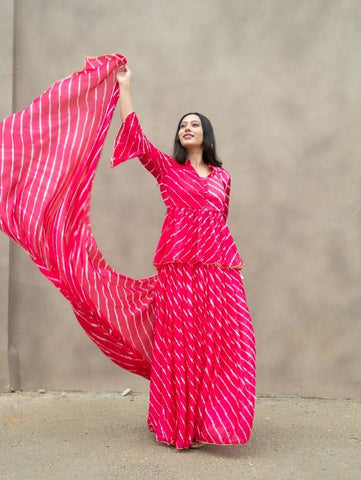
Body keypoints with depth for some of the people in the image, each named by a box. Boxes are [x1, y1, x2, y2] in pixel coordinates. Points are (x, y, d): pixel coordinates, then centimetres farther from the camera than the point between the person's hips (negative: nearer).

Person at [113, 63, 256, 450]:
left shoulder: (222, 175, 18)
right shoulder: (166, 167, 10)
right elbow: (134, 134, 1)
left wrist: (233, 255, 15)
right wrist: (125, 87, 1)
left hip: (219, 264, 3)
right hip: (179, 263, -2)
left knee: (222, 341, -2)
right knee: (180, 342, 0)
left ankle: (211, 419, 13)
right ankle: (180, 427, 13)